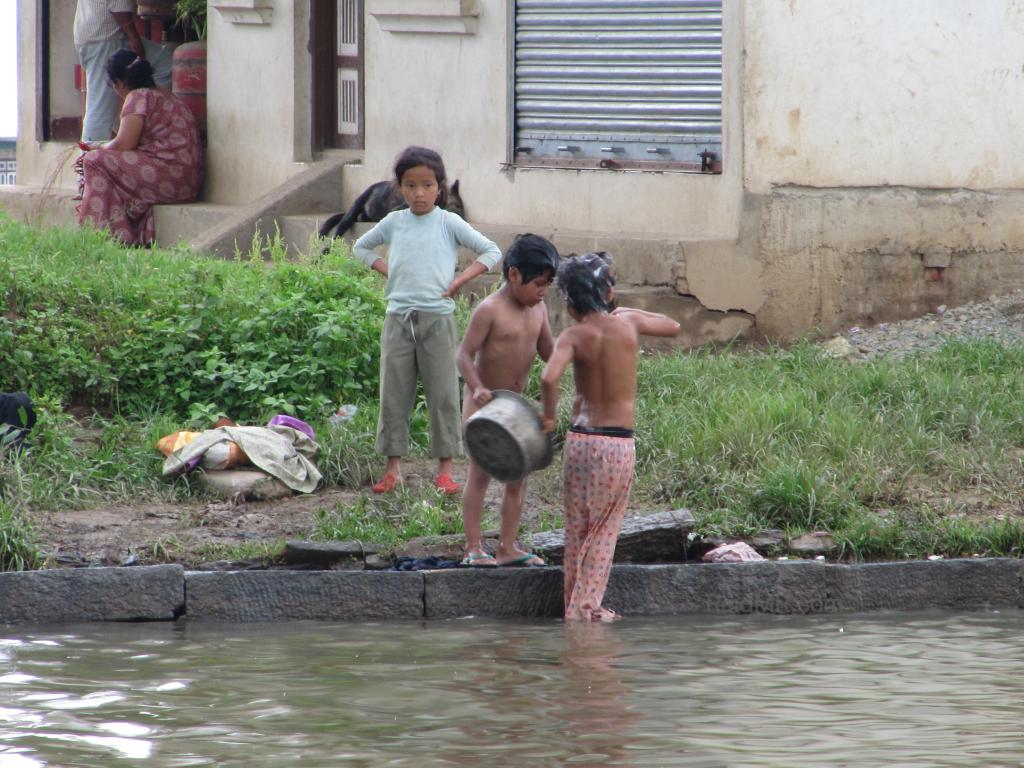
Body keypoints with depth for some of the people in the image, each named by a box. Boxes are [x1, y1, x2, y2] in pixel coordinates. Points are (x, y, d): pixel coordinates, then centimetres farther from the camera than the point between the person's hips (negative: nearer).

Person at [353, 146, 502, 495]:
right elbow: (361, 247, 23)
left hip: (438, 318, -2)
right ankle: (393, 468, 9)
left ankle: (445, 469, 6)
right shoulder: (393, 222, 7)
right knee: (393, 393, 3)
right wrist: (386, 270, 8)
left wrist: (460, 280, -6)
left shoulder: (449, 223, -1)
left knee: (443, 394, 0)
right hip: (398, 318, 3)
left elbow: (491, 252, 2)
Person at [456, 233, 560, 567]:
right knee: (480, 473, -5)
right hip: (483, 402, -7)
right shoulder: (490, 310, -17)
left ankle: (508, 546, 14)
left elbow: (549, 352, 11)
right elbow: (465, 354, -19)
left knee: (517, 476, 7)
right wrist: (477, 388, -34)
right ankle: (473, 548, -1)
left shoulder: (538, 310, 5)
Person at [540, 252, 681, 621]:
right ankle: (586, 606, 3)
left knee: (576, 529, 13)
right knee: (604, 531, 8)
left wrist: (549, 415, -11)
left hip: (580, 439, 0)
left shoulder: (573, 336, -8)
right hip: (619, 442, 0)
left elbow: (549, 377, -27)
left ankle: (574, 604, 17)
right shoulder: (628, 324, -3)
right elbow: (672, 326, 18)